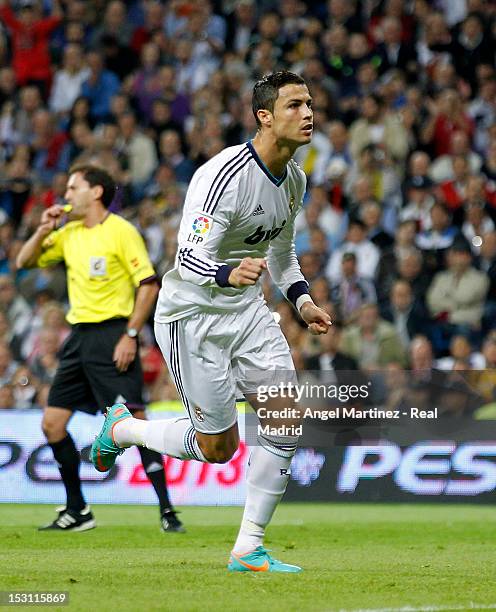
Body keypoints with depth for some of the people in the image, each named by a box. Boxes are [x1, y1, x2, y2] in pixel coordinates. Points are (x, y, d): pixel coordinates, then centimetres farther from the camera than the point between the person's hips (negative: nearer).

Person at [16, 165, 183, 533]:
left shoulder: (121, 232, -7)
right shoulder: (68, 234, 14)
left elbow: (149, 285, -11)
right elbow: (24, 261, 19)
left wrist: (130, 336, -17)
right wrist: (44, 230, 2)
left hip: (113, 334, -8)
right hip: (80, 335, 8)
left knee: (135, 421, -13)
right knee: (53, 423, 4)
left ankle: (167, 511, -9)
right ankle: (77, 512, 14)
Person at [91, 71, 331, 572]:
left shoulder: (293, 178, 3)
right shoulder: (224, 175, -24)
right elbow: (191, 259, -29)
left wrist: (302, 301, 6)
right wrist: (230, 274, -49)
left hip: (247, 307, 7)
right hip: (193, 314, -7)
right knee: (218, 447, -1)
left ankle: (248, 548, 2)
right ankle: (120, 428, 27)